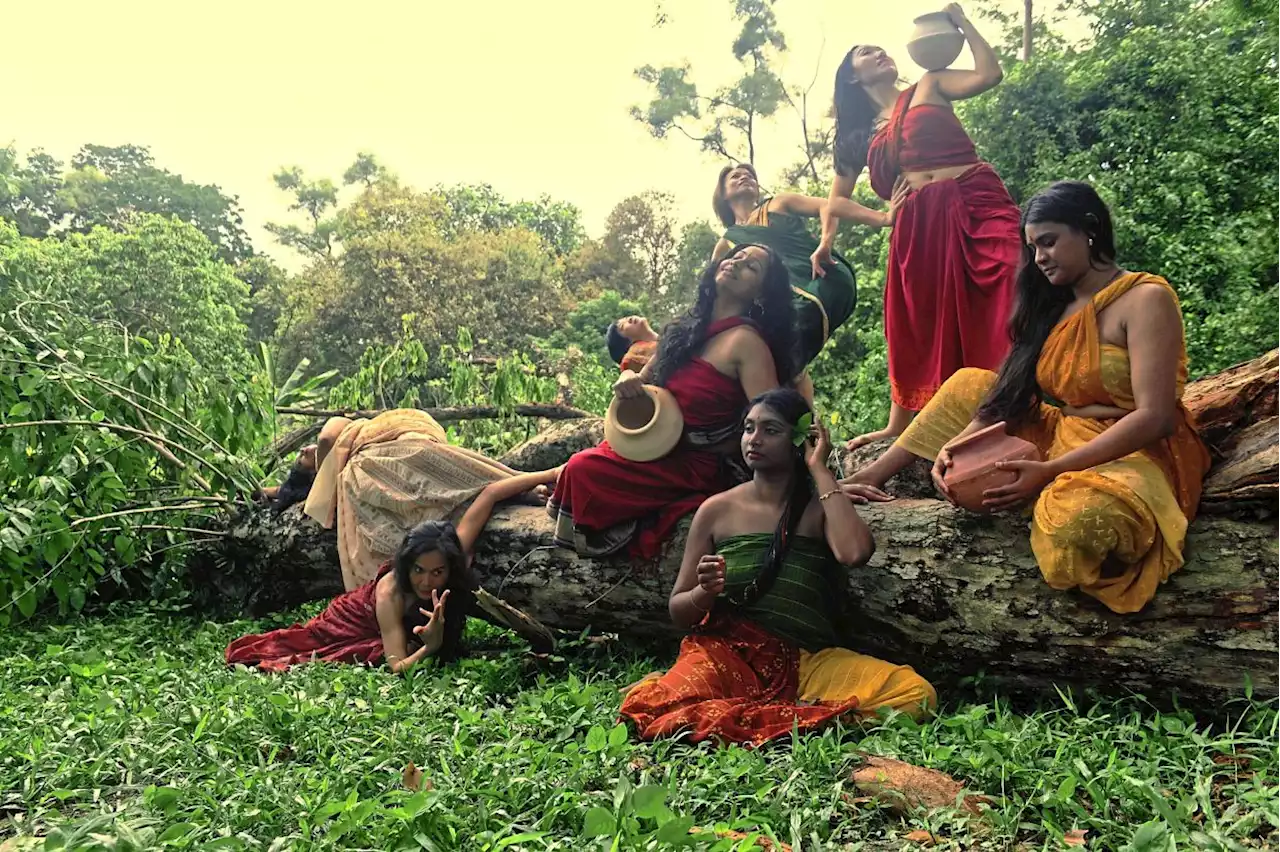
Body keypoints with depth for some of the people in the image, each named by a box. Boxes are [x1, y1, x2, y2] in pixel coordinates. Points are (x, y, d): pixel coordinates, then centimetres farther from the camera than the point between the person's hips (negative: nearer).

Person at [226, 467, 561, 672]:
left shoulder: (455, 554, -39)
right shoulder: (390, 593, -44)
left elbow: (490, 493, -41)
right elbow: (397, 668, -45)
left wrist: (553, 474, -44)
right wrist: (429, 647, -65)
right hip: (355, 622, -3)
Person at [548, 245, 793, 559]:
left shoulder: (747, 341, -18)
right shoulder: (690, 327, 7)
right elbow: (645, 380, 15)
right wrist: (628, 378, -10)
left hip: (699, 464, -8)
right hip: (661, 447, 8)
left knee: (583, 470, -14)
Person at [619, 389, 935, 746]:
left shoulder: (820, 506, 5)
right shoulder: (717, 510, 6)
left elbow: (854, 553, -20)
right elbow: (678, 612, 10)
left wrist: (819, 469, -9)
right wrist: (705, 592, -14)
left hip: (807, 660, 1)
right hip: (726, 652, -1)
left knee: (915, 693, -25)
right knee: (655, 707, -32)